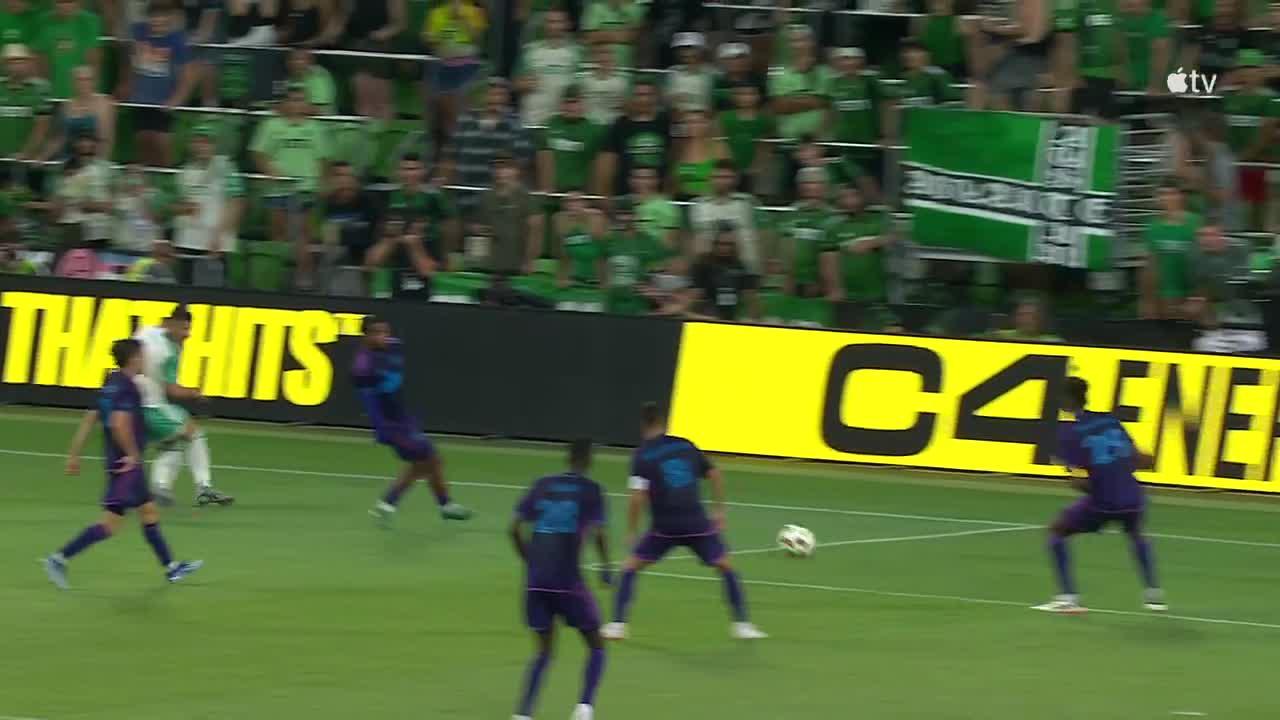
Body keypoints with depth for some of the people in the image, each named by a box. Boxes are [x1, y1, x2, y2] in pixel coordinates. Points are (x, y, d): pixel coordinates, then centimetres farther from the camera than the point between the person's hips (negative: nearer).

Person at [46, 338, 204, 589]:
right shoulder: (127, 388, -17)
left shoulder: (111, 385, 11)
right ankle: (60, 559, -12)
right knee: (111, 524, -9)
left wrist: (74, 454, 16)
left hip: (123, 464, 10)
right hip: (126, 464, -10)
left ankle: (171, 567, 27)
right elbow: (119, 424, -29)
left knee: (150, 512, 18)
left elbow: (89, 420, 13)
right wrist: (133, 454, -17)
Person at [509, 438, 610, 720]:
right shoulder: (591, 490, 2)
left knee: (543, 651, 17)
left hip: (535, 580, 4)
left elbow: (515, 528, 10)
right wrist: (606, 567, 4)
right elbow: (598, 533, -11)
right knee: (596, 646, 13)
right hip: (568, 580, -4)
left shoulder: (543, 485, 13)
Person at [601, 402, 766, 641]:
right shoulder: (685, 446, 9)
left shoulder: (642, 454, -2)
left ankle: (617, 624, 3)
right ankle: (742, 624, 12)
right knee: (726, 567, 18)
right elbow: (715, 475, 12)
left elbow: (638, 497, -12)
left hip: (665, 526, -2)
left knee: (630, 567, 13)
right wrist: (719, 510, 21)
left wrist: (631, 532, -2)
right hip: (697, 523, 2)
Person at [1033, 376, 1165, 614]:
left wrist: (1086, 485, 7)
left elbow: (1078, 481, -13)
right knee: (1135, 534, 38)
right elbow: (1138, 461, 10)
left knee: (1057, 531, 17)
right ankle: (1154, 594, 32)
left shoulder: (1069, 431, -6)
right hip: (1132, 497, 5)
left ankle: (1068, 597, 6)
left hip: (1103, 501, -5)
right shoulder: (1110, 421, 9)